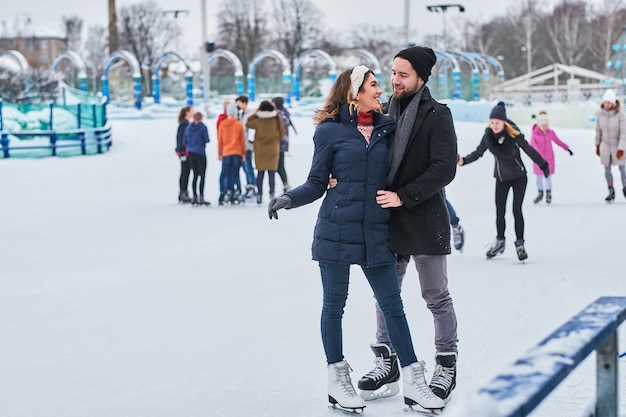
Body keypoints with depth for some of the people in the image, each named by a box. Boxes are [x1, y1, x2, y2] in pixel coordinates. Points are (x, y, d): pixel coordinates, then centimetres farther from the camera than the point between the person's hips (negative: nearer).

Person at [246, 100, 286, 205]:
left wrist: (254, 114, 11)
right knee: (272, 173, 5)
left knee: (260, 173, 8)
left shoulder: (258, 121, -11)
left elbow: (248, 124, 8)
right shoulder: (277, 120, -10)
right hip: (273, 150, 0)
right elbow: (283, 133, -2)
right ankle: (272, 193, 0)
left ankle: (259, 195, 7)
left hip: (260, 150, 0)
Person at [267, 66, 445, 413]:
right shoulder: (330, 131, -2)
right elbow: (316, 184, -1)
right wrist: (288, 198, -15)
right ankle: (337, 380, 21)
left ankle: (413, 383, 11)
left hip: (376, 234, 3)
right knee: (334, 304, 7)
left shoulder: (386, 129, 8)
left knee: (393, 304, 4)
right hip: (337, 230, -3)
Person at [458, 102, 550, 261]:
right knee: (499, 210, 5)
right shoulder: (488, 136, -11)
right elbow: (478, 152, 0)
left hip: (519, 177, -3)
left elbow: (529, 150, -11)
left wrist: (544, 166, -4)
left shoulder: (514, 135, -21)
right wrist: (463, 161, -13)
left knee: (517, 210, -6)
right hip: (501, 178, 3)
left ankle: (520, 243, 6)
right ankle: (499, 241, 23)